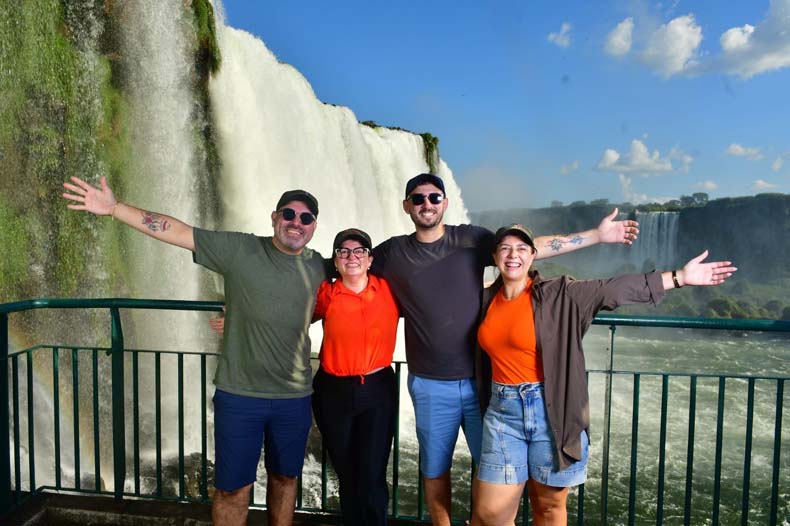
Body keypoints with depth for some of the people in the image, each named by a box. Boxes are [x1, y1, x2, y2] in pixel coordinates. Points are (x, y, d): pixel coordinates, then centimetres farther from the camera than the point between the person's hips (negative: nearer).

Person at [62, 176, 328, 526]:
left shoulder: (318, 267, 2)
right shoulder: (239, 249, -7)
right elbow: (177, 231, -9)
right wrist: (114, 208, -13)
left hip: (294, 397, 3)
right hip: (240, 393, -3)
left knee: (284, 478, 19)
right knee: (233, 488, 7)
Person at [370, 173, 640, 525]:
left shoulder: (471, 239, -3)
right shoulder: (393, 252, -2)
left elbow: (531, 247, -1)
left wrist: (597, 234, -3)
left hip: (479, 378, 0)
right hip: (430, 386, 0)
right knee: (434, 470, 15)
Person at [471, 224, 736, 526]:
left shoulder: (557, 295, -7)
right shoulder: (488, 298, 5)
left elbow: (613, 289, -12)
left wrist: (680, 277, -16)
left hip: (551, 410, -2)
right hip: (503, 411, 3)